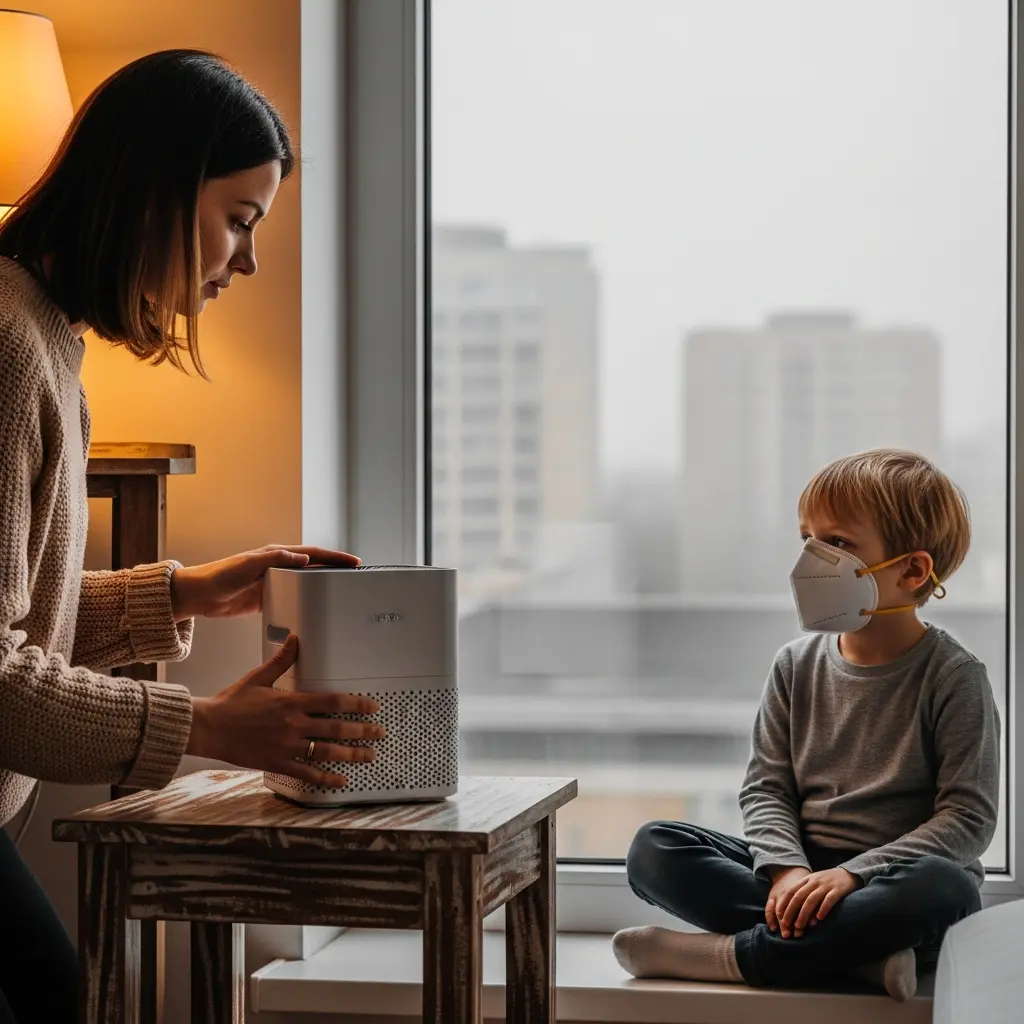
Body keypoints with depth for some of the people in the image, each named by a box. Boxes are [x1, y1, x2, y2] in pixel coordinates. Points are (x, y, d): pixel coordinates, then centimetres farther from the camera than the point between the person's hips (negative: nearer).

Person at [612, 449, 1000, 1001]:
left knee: (944, 888, -39)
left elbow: (968, 817, -12)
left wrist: (852, 874, -22)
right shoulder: (797, 665, 7)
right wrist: (787, 870, -17)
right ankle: (863, 951, -26)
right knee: (653, 850, -15)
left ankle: (731, 954, -28)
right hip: (800, 873, 4)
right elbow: (766, 788, 5)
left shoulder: (953, 676, -7)